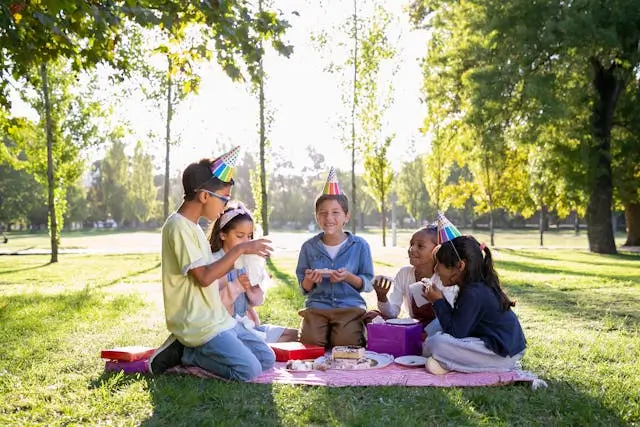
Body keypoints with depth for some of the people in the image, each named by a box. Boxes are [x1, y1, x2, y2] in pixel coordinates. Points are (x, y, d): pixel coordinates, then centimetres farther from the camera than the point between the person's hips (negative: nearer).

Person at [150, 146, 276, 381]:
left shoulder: (194, 227, 15)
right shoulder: (179, 226, -15)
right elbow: (204, 277, -21)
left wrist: (242, 254, 10)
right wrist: (239, 249, -15)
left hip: (218, 318, 10)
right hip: (198, 325, -10)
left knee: (267, 359, 8)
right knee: (249, 370, -19)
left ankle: (185, 348, 9)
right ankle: (182, 353, -3)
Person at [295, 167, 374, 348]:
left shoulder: (360, 245, 0)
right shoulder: (309, 247, 5)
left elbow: (368, 284, 2)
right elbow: (304, 289, 10)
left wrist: (348, 277, -17)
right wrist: (309, 281, -13)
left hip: (350, 306, -1)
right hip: (317, 305, 1)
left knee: (345, 344, -22)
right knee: (310, 341, -22)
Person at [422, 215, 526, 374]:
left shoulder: (473, 294, -22)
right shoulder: (479, 286, 8)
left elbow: (456, 333, -20)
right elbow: (459, 323, 14)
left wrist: (438, 302, -11)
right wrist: (441, 301, 5)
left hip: (503, 354, -11)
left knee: (435, 343, -27)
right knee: (433, 338, 19)